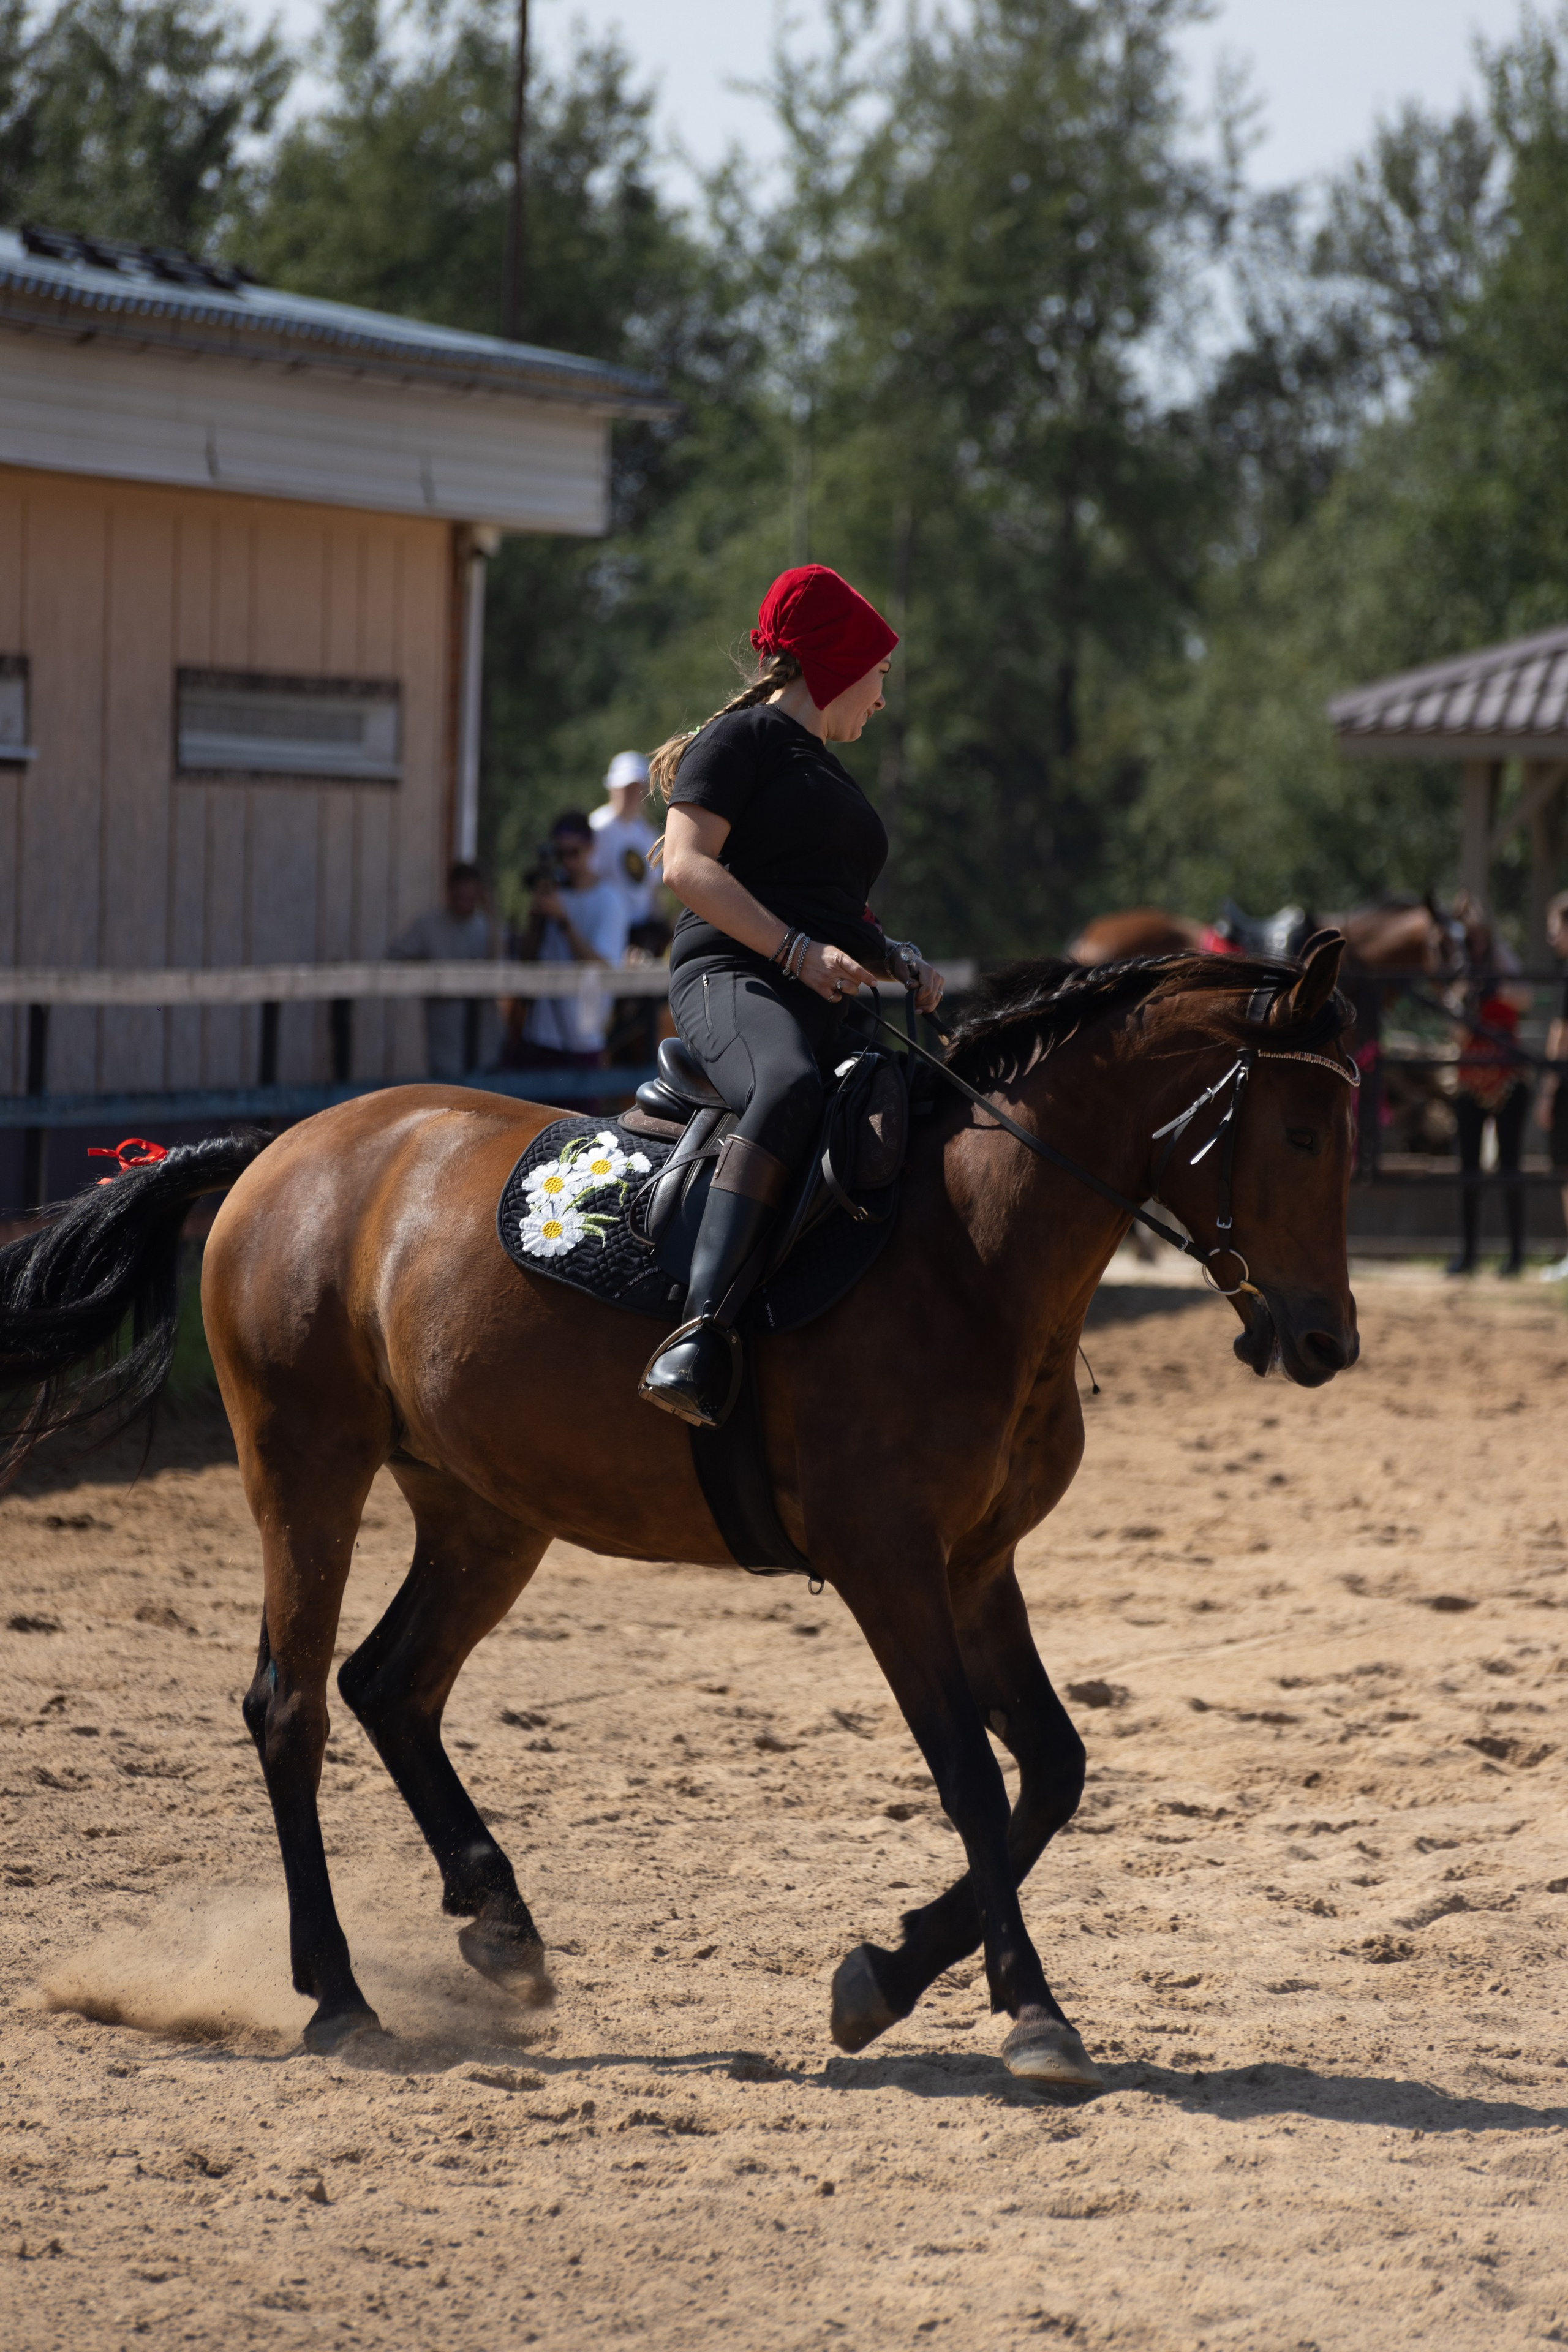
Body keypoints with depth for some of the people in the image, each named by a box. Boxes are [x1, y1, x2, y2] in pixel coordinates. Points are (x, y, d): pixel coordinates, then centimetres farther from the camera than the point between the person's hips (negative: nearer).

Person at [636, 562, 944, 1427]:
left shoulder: (827, 773, 32)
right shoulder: (742, 738, 5)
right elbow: (687, 865, -9)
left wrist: (899, 962, 17)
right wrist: (797, 950, -18)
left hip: (828, 1005, 10)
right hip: (732, 979, -10)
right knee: (791, 1086, -40)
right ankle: (702, 1332, -53)